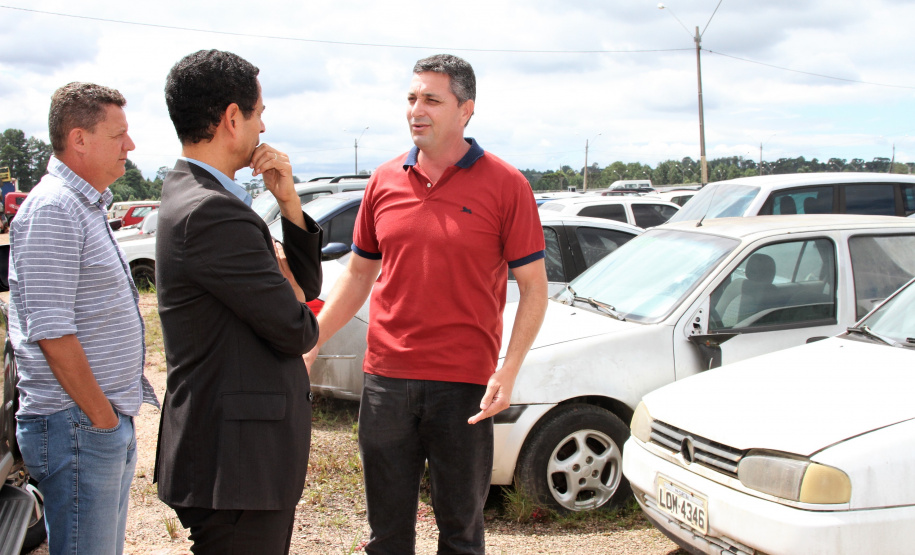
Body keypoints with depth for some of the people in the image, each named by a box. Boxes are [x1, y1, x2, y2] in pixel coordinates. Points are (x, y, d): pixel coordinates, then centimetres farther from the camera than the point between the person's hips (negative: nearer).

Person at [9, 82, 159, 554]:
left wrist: (117, 417, 16)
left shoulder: (88, 206, 17)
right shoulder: (52, 209, -14)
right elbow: (51, 330, -20)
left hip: (109, 420, 10)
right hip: (78, 426, -10)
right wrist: (102, 417, -16)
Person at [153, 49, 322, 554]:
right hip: (237, 459, -10)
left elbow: (306, 285, 14)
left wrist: (288, 202, -1)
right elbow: (297, 331, -18)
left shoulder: (190, 195, 12)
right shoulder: (212, 213, -22)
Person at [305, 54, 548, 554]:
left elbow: (533, 287, -4)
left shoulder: (504, 185, -5)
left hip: (465, 385, -3)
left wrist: (509, 371, -15)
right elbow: (358, 274, 16)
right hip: (386, 377, 3)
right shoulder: (385, 181, 7)